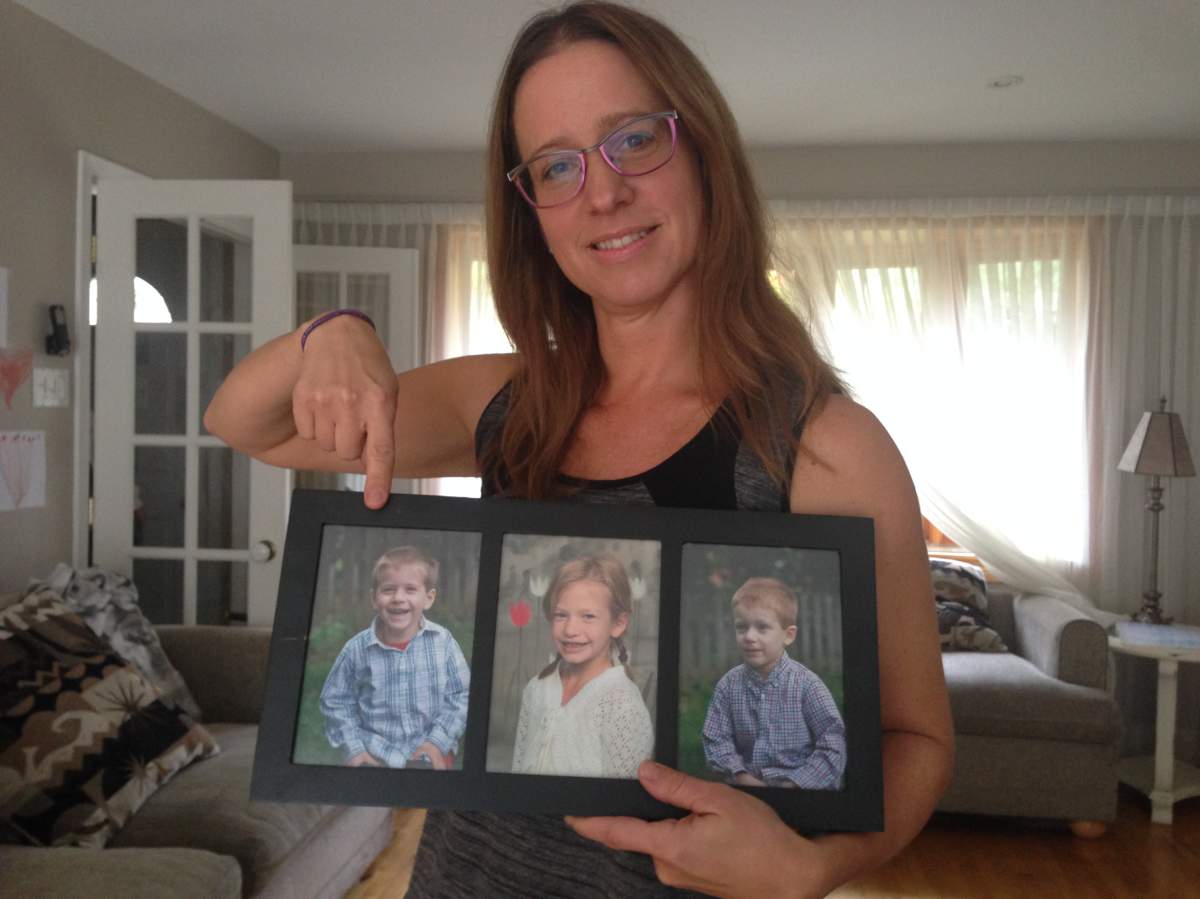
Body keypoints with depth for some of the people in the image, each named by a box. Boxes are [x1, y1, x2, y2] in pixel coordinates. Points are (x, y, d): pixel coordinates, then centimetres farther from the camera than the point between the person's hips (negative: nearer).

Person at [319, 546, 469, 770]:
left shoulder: (443, 642, -8)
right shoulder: (357, 649, -7)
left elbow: (460, 696, -1)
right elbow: (336, 702, 4)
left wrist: (438, 741, -7)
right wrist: (353, 748, -2)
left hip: (429, 753, 0)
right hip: (375, 754, 0)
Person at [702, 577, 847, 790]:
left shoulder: (806, 684, -6)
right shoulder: (728, 685, 3)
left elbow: (833, 746, -7)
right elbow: (716, 740, 6)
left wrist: (796, 783, -12)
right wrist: (742, 776, -8)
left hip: (802, 787, -2)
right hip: (747, 786, 2)